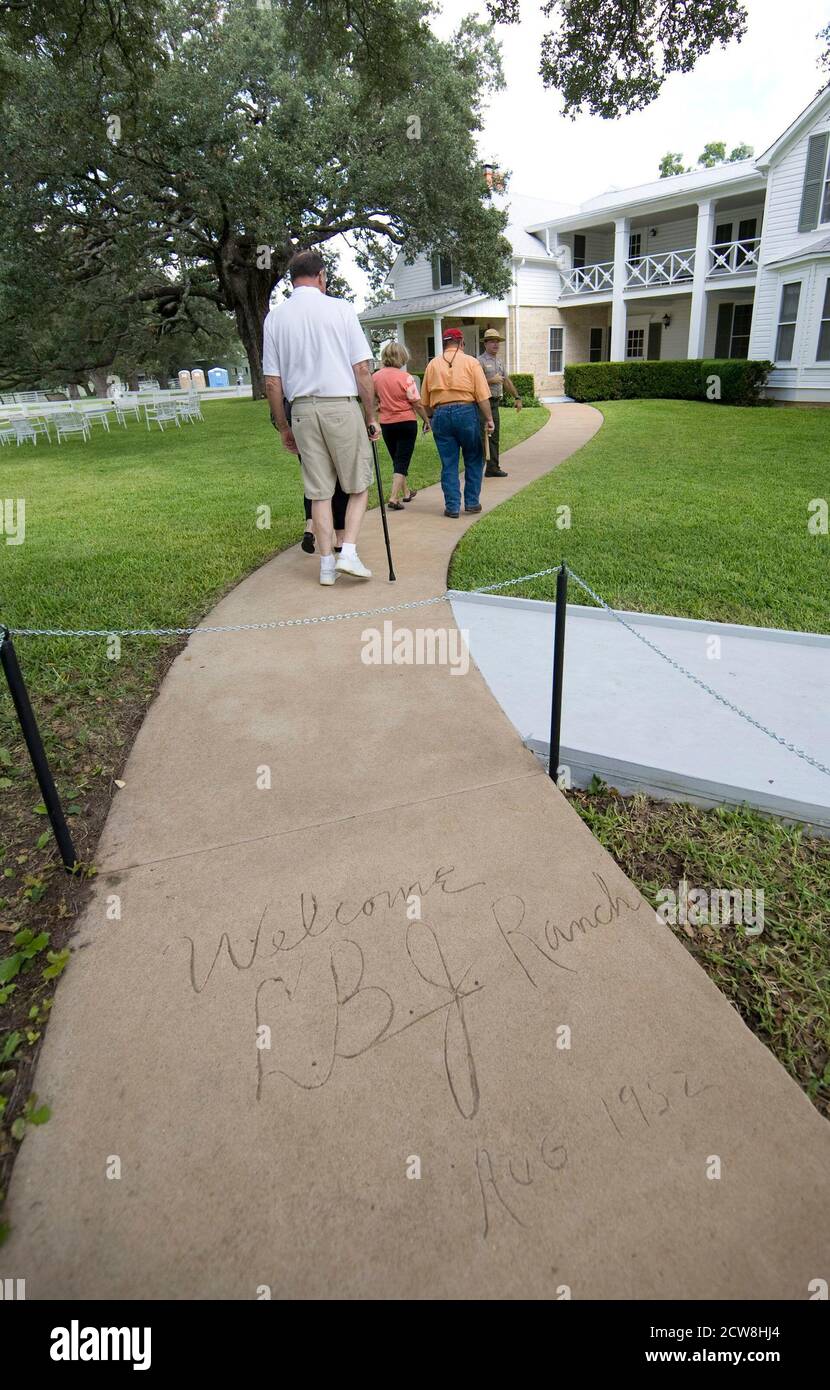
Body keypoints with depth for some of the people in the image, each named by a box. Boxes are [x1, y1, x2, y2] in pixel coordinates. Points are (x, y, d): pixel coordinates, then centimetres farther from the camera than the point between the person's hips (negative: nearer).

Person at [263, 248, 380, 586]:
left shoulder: (275, 317, 7)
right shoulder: (340, 308, -2)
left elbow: (272, 383, 6)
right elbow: (362, 370, -5)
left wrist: (283, 427, 14)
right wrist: (371, 418, 3)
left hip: (302, 409, 3)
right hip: (342, 406, -3)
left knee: (319, 491, 9)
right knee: (358, 485, 9)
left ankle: (327, 564, 11)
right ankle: (349, 552, -4)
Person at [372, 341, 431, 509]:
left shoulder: (376, 376, -1)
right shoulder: (406, 377, -14)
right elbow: (417, 403, -11)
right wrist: (427, 420, -1)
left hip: (386, 424, 5)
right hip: (406, 422, -5)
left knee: (397, 460, 19)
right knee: (402, 461, -1)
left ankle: (406, 492, 32)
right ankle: (394, 498, -12)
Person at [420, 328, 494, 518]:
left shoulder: (432, 364, 10)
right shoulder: (471, 362, 3)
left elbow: (425, 400, 10)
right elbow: (482, 395, -5)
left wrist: (430, 418, 23)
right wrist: (489, 419, -1)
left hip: (440, 414, 2)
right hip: (466, 411, -2)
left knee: (448, 464, 6)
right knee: (473, 460, 12)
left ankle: (452, 506, 6)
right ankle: (472, 502, 13)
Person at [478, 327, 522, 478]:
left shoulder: (499, 361, 18)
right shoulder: (480, 361, -7)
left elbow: (507, 381, 24)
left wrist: (517, 397, 24)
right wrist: (491, 380, -20)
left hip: (495, 403, 8)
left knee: (494, 436, 9)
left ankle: (493, 468, 14)